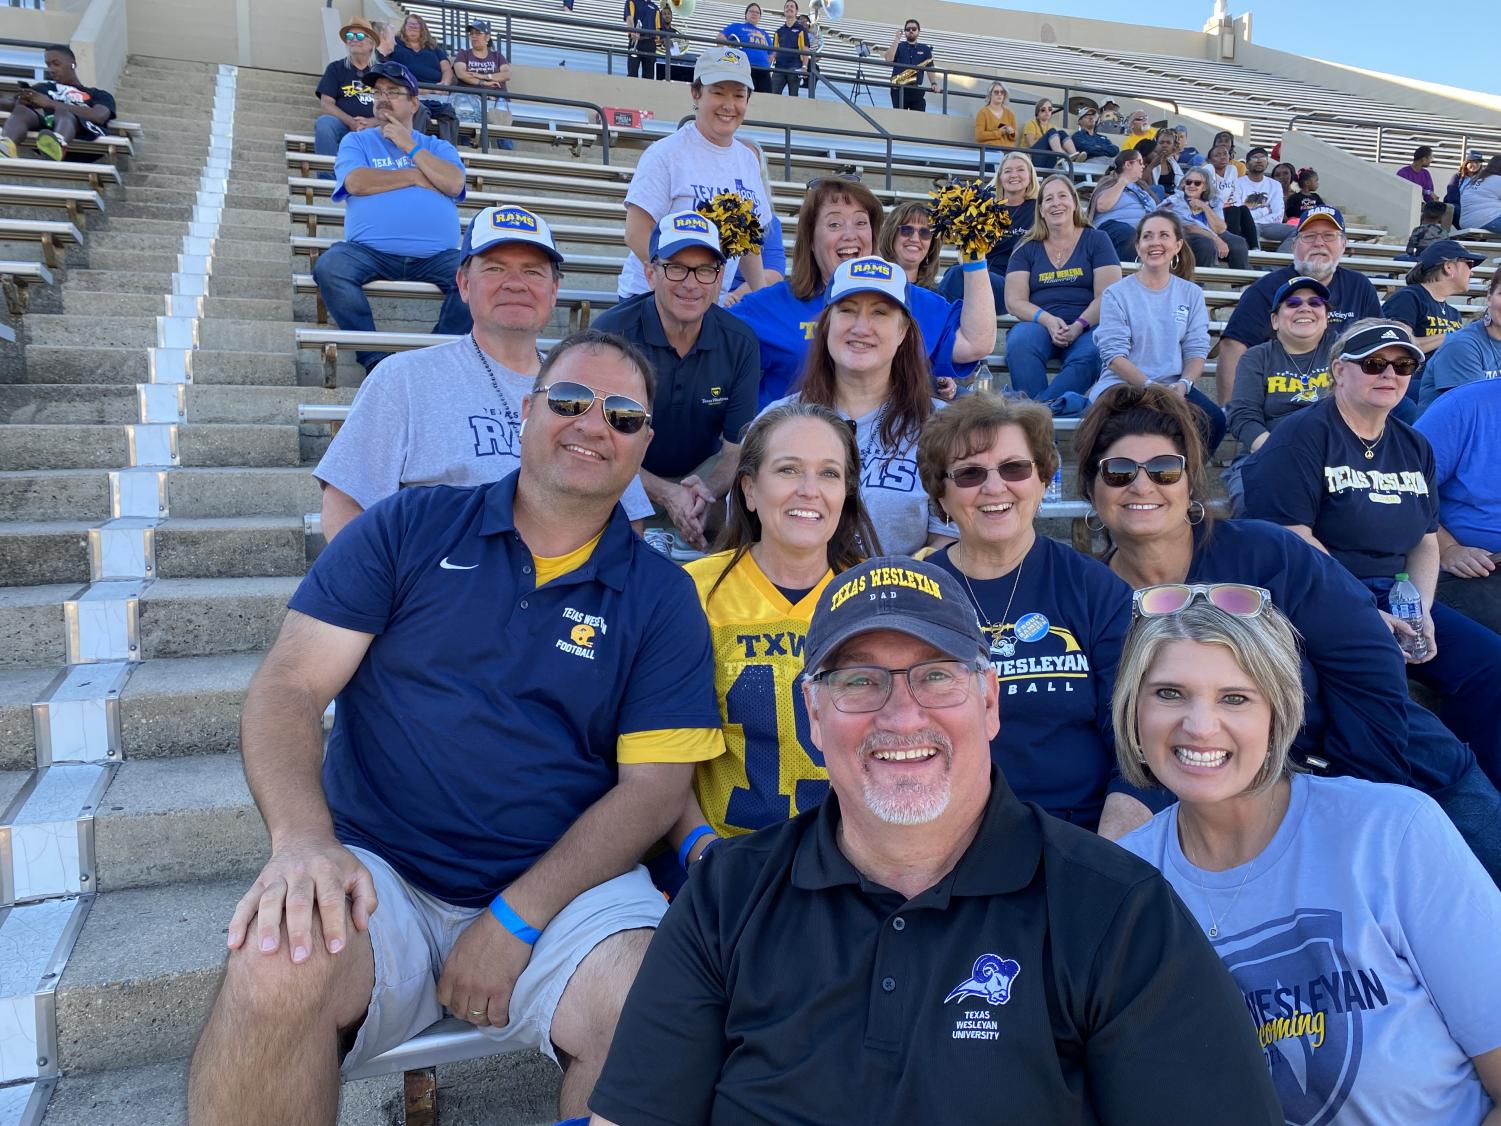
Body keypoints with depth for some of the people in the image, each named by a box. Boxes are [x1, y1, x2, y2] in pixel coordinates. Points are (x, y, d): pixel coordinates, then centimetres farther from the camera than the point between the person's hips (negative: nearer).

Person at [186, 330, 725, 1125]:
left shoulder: (661, 598, 4)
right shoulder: (409, 530, 6)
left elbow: (653, 786, -1)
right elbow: (288, 685, 0)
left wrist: (515, 920, -12)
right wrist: (302, 838, -19)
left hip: (565, 884, 1)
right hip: (377, 877, 0)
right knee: (277, 970, -31)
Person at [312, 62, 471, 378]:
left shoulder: (437, 147, 23)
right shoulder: (356, 141, 20)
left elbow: (454, 184, 1)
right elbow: (355, 182, -1)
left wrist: (411, 147, 3)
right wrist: (416, 177, 3)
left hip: (435, 255, 0)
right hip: (370, 252, 0)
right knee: (329, 266, -31)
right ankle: (374, 357, -24)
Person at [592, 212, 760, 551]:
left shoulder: (740, 343, -8)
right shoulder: (611, 332, -18)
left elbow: (737, 447, -6)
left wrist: (709, 491, -30)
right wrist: (665, 495, -33)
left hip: (704, 472, 4)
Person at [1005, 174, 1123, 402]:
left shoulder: (1096, 241, 13)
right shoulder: (1027, 249, 16)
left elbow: (1107, 295, 2)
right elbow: (1014, 301, 6)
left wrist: (1078, 327, -16)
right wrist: (1047, 320, -14)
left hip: (1086, 327, -1)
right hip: (1038, 323, 1)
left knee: (1091, 354, -36)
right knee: (1019, 344, -34)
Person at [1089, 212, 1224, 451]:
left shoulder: (1191, 293, 15)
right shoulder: (1116, 294, 4)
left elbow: (1196, 350, 8)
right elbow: (1114, 354, -6)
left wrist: (1183, 383, -13)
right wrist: (1150, 385, -19)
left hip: (1173, 385, 4)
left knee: (1214, 420, -26)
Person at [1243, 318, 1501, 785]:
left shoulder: (1414, 447, 17)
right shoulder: (1301, 436, -7)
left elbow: (1425, 542, 17)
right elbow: (1292, 537, -16)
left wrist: (1422, 611, -3)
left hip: (1393, 598, 7)